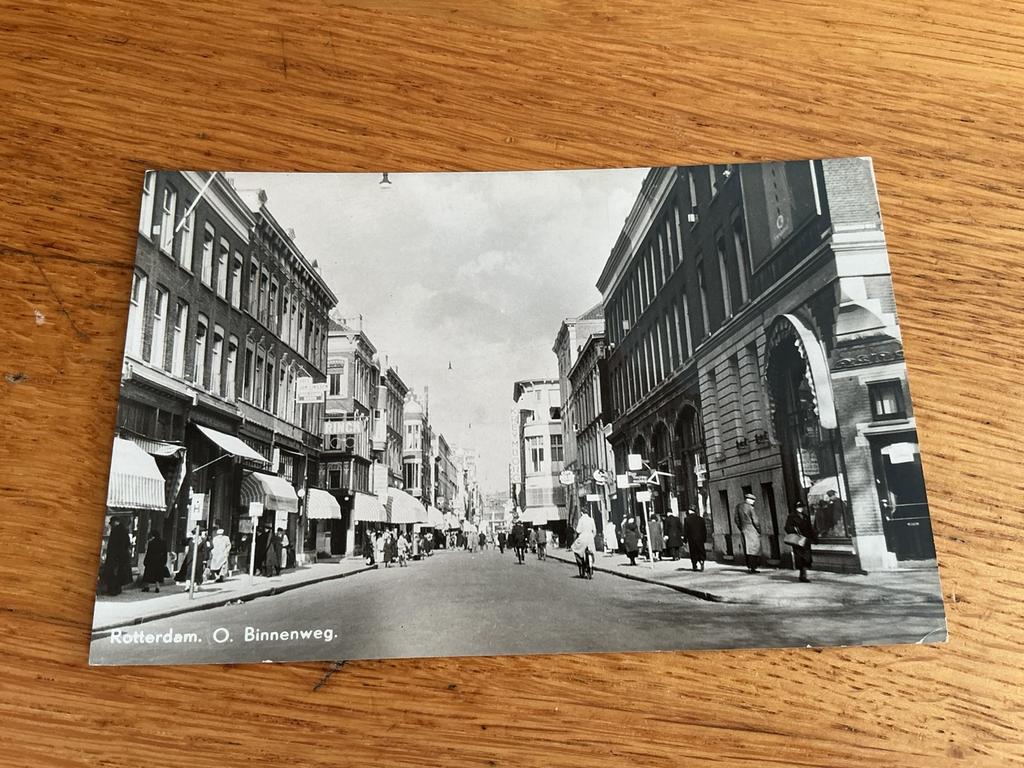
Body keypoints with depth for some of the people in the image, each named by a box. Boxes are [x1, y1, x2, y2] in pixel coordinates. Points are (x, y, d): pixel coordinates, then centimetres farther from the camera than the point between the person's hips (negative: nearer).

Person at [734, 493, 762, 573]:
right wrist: (759, 531, 0)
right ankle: (752, 568, -4)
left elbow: (736, 519, 11)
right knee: (754, 549, -1)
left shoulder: (739, 506, 5)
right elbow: (755, 521, -13)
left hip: (744, 530, 6)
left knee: (747, 550, 10)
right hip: (752, 530, -6)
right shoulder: (750, 508, -13)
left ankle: (749, 567, 10)